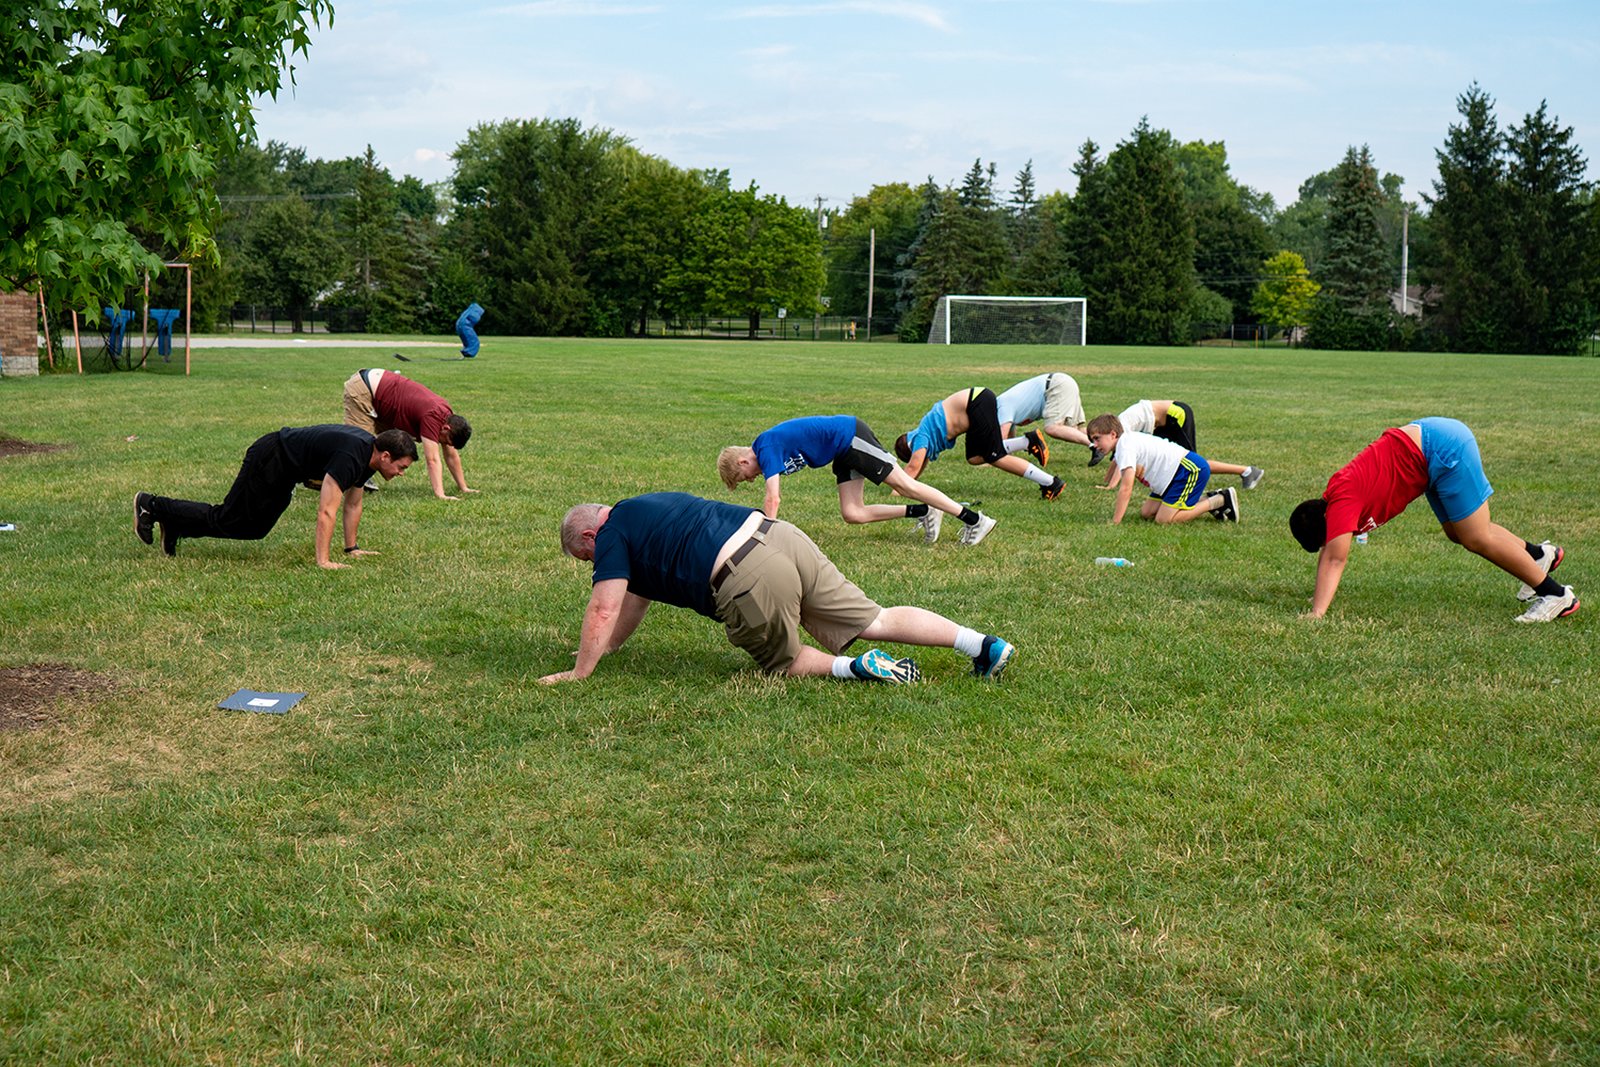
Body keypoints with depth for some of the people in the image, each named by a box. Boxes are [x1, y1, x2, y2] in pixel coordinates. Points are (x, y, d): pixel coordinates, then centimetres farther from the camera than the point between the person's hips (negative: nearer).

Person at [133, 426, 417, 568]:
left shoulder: (368, 454, -3)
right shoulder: (350, 458, -33)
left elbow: (353, 503, 11)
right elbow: (325, 512, -35)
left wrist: (352, 547, 12)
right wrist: (322, 561, -35)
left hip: (284, 468, 10)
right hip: (270, 459, -10)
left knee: (253, 529, 17)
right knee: (226, 520, -1)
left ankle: (175, 524, 28)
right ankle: (151, 506, 13)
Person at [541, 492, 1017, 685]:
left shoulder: (614, 534, 7)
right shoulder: (644, 509, 32)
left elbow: (604, 610, 1)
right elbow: (637, 599, 40)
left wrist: (579, 672, 10)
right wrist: (603, 648, 45)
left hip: (751, 581, -8)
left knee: (782, 662, 16)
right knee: (875, 619, 8)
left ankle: (855, 667, -6)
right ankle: (985, 644, 1)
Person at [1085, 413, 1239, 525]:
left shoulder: (1125, 447, -20)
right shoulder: (1126, 441, 11)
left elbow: (1126, 489, -24)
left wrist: (1115, 522, -23)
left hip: (1191, 468, -10)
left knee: (1164, 519, -16)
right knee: (1146, 513, 9)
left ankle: (1221, 501, -5)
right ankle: (1204, 500, 15)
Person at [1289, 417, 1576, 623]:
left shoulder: (1342, 500, -21)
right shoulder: (1328, 501, 4)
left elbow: (1335, 559, -27)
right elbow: (1328, 554, 16)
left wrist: (1316, 613, -31)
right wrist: (1319, 599, 16)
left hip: (1443, 447, -9)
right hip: (1431, 441, 9)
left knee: (1476, 538, -5)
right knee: (1458, 533, 17)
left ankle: (1557, 595, 5)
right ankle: (1540, 555, 34)